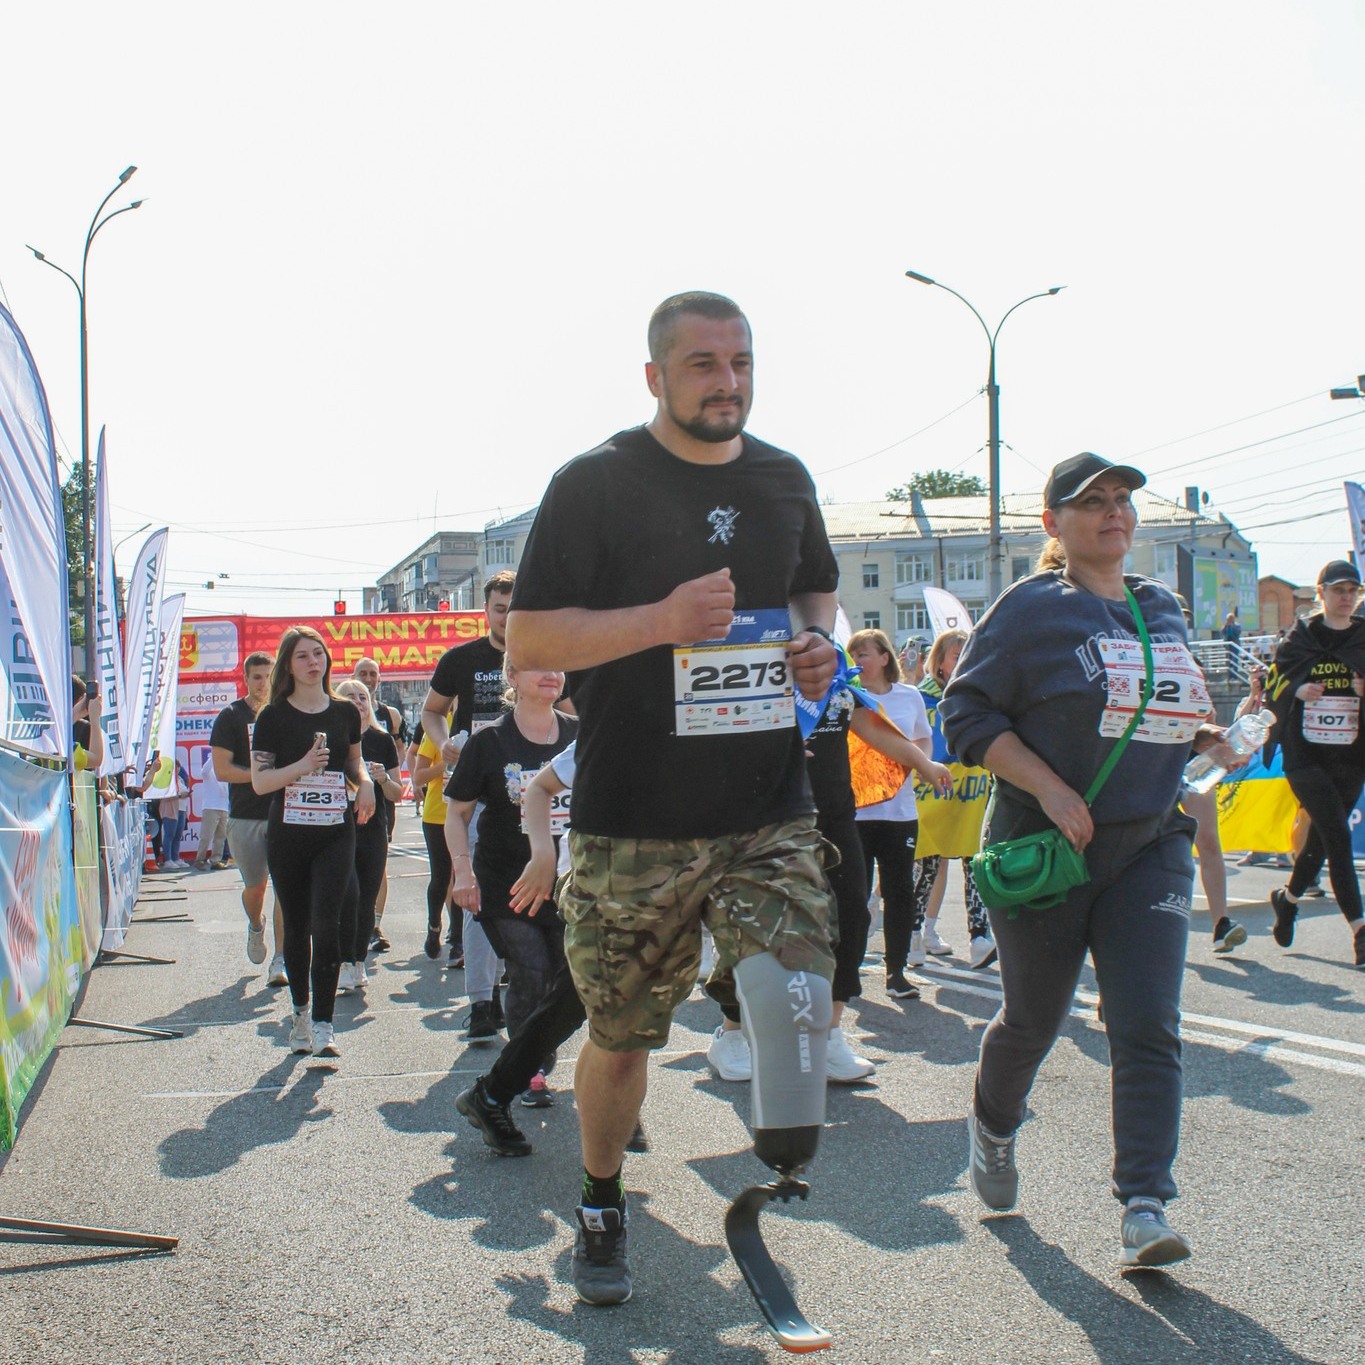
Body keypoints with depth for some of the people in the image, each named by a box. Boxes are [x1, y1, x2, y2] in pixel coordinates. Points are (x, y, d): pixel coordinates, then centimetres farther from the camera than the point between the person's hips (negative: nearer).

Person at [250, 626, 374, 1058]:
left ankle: (323, 1024, -13)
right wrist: (302, 767, -20)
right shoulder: (274, 717, -1)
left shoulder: (345, 712, 7)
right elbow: (259, 781, -5)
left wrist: (365, 782, 1)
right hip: (288, 836, 0)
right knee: (297, 927, 9)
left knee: (326, 922, -14)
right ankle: (301, 1011, 28)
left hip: (336, 833, 0)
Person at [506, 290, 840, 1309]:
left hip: (771, 813, 3)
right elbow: (528, 640, -7)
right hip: (634, 822, -2)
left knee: (795, 1014, -16)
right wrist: (661, 620, -20)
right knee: (621, 1037, 11)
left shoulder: (784, 479, 10)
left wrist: (813, 639, 4)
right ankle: (603, 1205, 37)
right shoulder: (596, 484, -4)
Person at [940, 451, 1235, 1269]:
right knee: (1034, 1019, 11)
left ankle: (1146, 1209, -7)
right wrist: (1052, 790, -20)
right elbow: (968, 713, -11)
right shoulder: (1032, 609, -6)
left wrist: (1201, 735, 4)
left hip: (1152, 847, 4)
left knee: (1148, 1027, -8)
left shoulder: (1163, 609, 12)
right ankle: (994, 1124, 41)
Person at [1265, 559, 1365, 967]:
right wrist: (1297, 691, -14)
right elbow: (1273, 685, 6)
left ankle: (1288, 897, 39)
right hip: (1305, 753, -3)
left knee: (1322, 837, 12)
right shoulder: (1299, 639, 3)